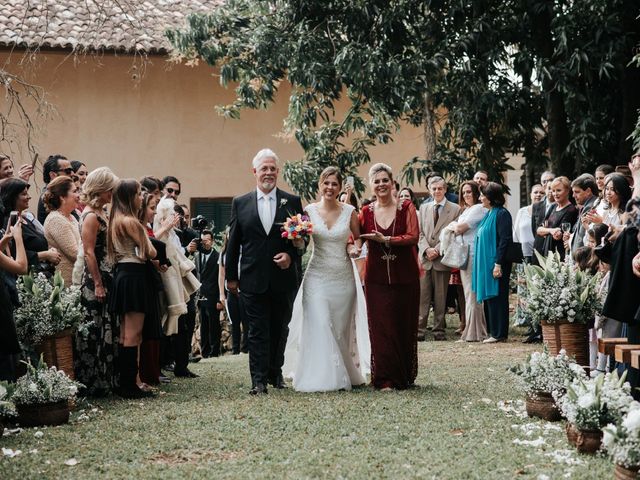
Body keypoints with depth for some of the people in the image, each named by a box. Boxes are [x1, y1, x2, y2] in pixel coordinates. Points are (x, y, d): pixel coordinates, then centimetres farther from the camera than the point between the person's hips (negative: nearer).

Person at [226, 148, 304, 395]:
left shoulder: (292, 202, 4)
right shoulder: (240, 203, 5)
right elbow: (233, 243, 7)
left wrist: (291, 255, -12)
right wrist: (231, 277, 6)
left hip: (283, 279, 1)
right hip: (253, 280, -1)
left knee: (280, 329, 11)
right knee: (257, 331, -2)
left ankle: (275, 373, 24)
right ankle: (259, 380, -2)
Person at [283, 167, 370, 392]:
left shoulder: (349, 212, 0)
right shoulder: (310, 211, -1)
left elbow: (359, 239, 12)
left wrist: (355, 248, -10)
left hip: (343, 277, 1)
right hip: (317, 276, -1)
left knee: (341, 328, 7)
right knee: (318, 327, -9)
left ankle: (343, 375, 20)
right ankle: (320, 377, -3)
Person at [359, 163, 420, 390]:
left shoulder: (406, 208, 0)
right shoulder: (366, 212, 6)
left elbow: (413, 236, -11)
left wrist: (385, 239, -18)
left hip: (405, 277, -1)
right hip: (377, 279, 1)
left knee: (405, 326, 5)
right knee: (381, 328, -3)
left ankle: (405, 377, 19)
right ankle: (385, 378, 2)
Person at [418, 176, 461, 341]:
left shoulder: (455, 209, 3)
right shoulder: (423, 208, 15)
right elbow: (420, 232, 10)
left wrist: (437, 250, -12)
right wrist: (426, 249, -7)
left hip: (442, 259, -2)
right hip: (424, 258, 2)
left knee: (440, 298, 2)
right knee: (422, 296, -2)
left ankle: (439, 330, 8)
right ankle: (419, 329, 0)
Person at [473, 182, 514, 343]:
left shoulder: (502, 214, -13)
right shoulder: (489, 214, 15)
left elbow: (505, 239, -19)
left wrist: (498, 263, -22)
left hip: (495, 262, -9)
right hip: (486, 263, 9)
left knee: (496, 297, -5)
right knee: (489, 297, 11)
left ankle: (499, 333, -1)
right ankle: (492, 331, 16)